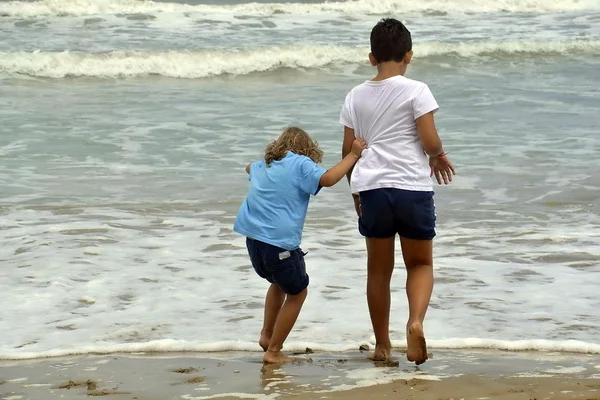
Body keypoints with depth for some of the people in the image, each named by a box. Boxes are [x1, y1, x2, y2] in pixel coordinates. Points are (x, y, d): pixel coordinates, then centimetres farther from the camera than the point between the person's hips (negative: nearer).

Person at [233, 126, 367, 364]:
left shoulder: (263, 166, 21)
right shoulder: (300, 164, 0)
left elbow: (249, 168, 46)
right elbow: (328, 179, -16)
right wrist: (353, 155, -8)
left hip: (253, 239, 7)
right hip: (280, 243, -7)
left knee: (280, 282, 32)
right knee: (297, 292, 11)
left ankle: (267, 334, 25)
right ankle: (273, 351, 9)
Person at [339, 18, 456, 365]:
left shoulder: (356, 96, 8)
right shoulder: (415, 91, -5)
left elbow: (349, 150, 10)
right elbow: (430, 142, -10)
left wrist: (355, 192, 23)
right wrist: (438, 157, 13)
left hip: (371, 187, 3)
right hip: (412, 187, -3)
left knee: (379, 269, 14)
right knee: (421, 263, 11)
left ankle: (382, 345, 20)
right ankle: (416, 321, -16)